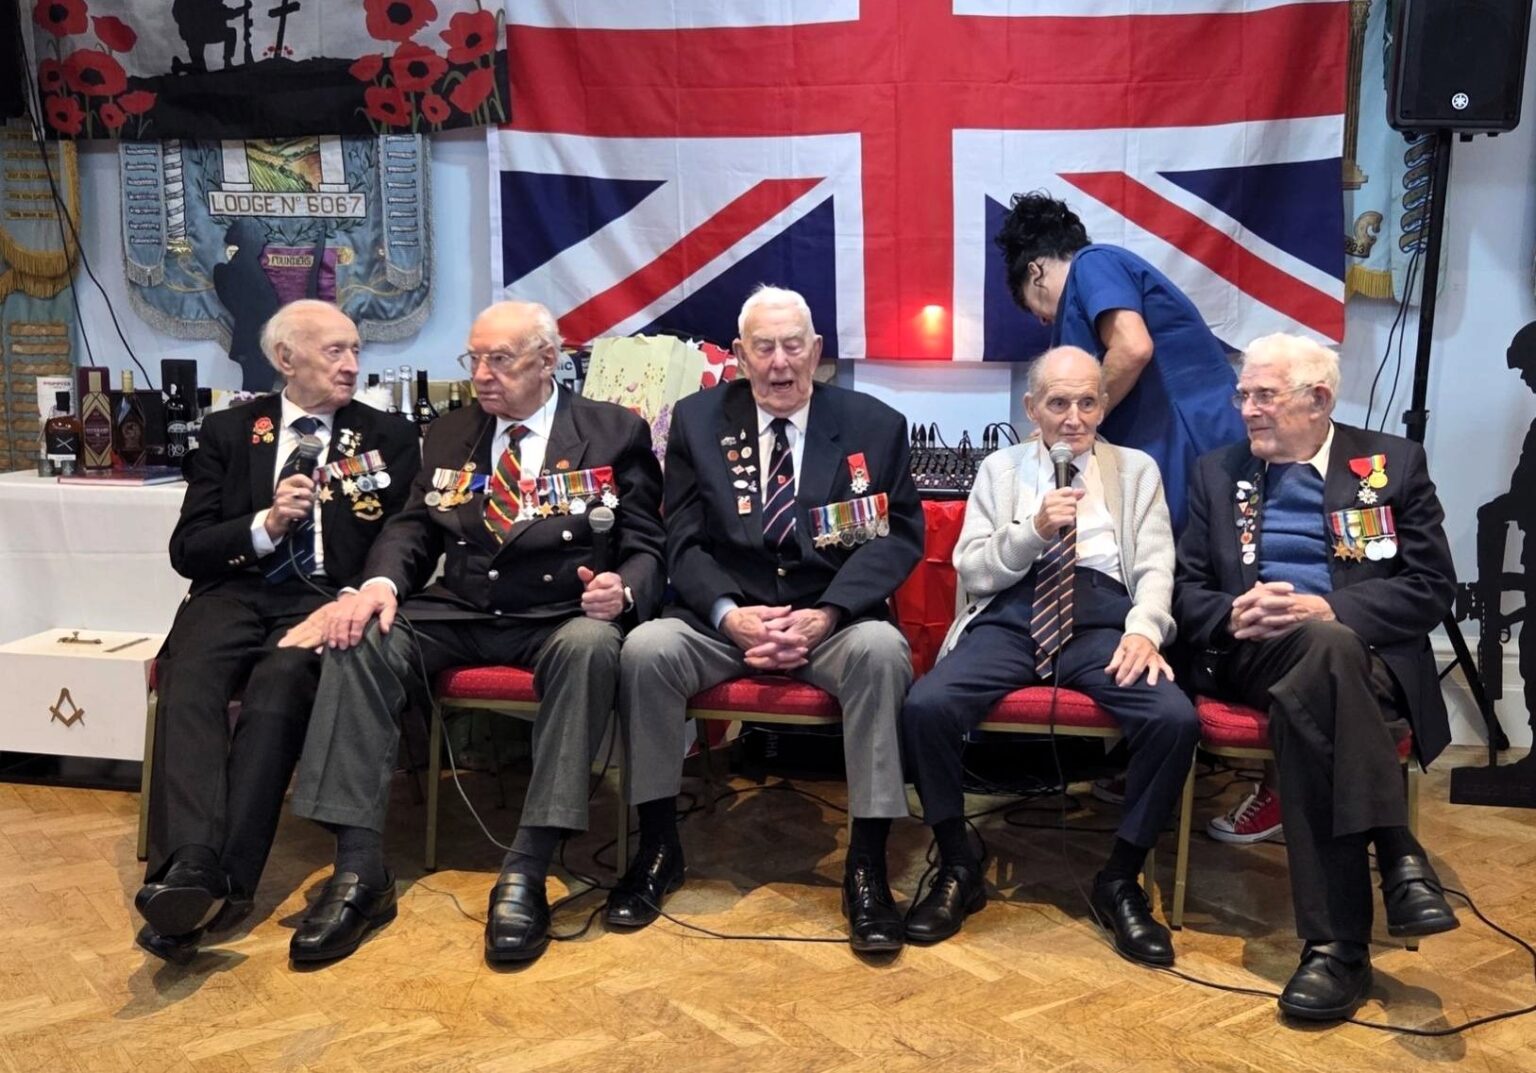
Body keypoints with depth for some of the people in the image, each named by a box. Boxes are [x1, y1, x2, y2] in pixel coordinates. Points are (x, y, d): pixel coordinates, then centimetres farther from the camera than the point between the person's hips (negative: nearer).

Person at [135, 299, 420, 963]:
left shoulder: (388, 436, 13)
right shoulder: (228, 433, 15)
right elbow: (187, 550, 9)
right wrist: (265, 524, -10)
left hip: (324, 599, -1)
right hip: (235, 592, 2)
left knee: (281, 679, -34)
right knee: (190, 678, -31)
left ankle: (224, 883, -39)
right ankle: (190, 869, -45)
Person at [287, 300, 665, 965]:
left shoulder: (617, 433, 7)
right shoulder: (450, 433, 19)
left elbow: (645, 548, 3)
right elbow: (413, 529, 14)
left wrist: (623, 588, -21)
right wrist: (381, 581, -9)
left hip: (562, 617, -3)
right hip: (457, 612, 4)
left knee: (591, 646, -37)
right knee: (360, 643, -24)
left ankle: (527, 873, -35)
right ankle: (359, 871, -23)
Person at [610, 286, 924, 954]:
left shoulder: (875, 425, 5)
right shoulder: (697, 420, 8)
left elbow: (899, 536, -2)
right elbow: (682, 540, 3)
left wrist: (827, 614, -18)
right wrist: (729, 614, -17)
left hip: (835, 619, -1)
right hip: (725, 616, 1)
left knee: (881, 649, -34)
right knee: (645, 648, -27)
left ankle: (867, 866, -22)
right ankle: (658, 847, -9)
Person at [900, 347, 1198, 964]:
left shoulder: (1137, 470, 18)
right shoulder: (999, 469, 18)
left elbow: (1156, 569, 7)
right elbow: (971, 572, 9)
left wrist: (1143, 630, -14)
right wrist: (1034, 529, -8)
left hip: (1101, 618, 0)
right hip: (1010, 615, 0)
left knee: (1177, 720, -29)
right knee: (925, 706, -28)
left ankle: (1120, 882, -6)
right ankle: (958, 871, -6)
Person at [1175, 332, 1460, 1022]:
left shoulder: (1394, 462, 9)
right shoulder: (1217, 473, 17)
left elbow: (1432, 588, 1)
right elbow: (1186, 589, 13)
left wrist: (1330, 610, -14)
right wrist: (1233, 615, -10)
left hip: (1366, 657, -1)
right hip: (1252, 657, 1)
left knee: (1303, 704, -37)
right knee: (1326, 651, -36)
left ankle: (1337, 945, -34)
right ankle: (1398, 856, -34)